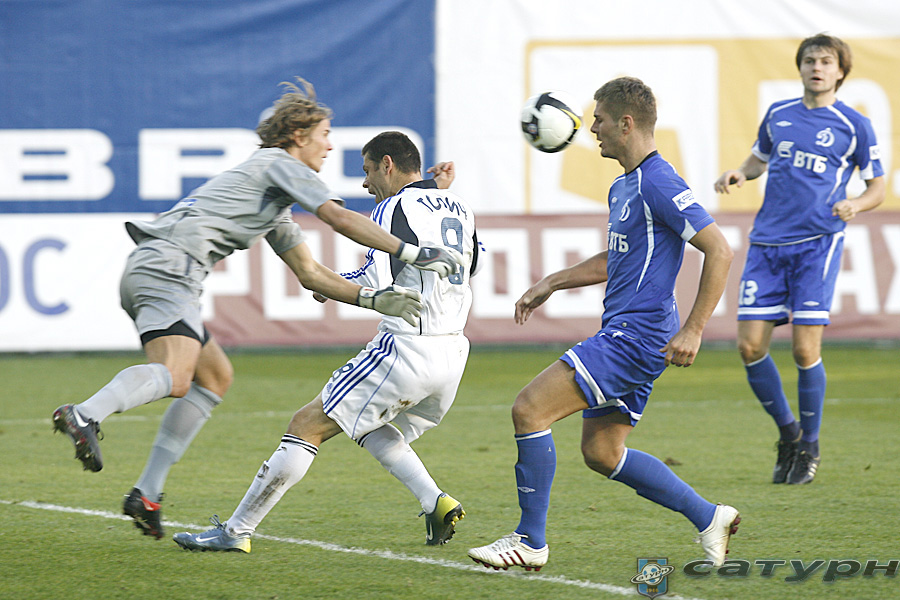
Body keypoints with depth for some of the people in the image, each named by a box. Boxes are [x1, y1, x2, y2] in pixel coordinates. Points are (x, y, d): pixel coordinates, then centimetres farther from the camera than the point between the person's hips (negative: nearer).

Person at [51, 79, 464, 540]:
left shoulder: (278, 214, 33)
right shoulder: (280, 165, 5)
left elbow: (310, 274, 31)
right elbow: (341, 219, -7)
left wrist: (374, 298, 19)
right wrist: (415, 253, -7)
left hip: (147, 269, 10)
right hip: (168, 265, -10)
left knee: (215, 375, 16)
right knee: (174, 377, -29)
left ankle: (147, 493, 9)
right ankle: (85, 416, -55)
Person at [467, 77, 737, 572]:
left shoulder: (658, 185, -15)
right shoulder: (623, 187, 16)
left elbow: (719, 251, -19)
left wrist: (693, 330, -20)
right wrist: (551, 284, 26)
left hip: (636, 335, -10)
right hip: (622, 333, 10)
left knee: (529, 410, -13)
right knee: (601, 452, 13)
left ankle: (530, 540, -6)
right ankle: (708, 518, 18)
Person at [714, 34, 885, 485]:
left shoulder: (853, 126, 2)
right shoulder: (778, 115, 12)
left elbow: (877, 187, 8)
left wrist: (855, 204, -13)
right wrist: (738, 173, 7)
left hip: (817, 244, -4)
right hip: (767, 244, 4)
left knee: (805, 349, -10)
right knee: (750, 345, -4)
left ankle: (809, 447, 9)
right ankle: (787, 433, 17)